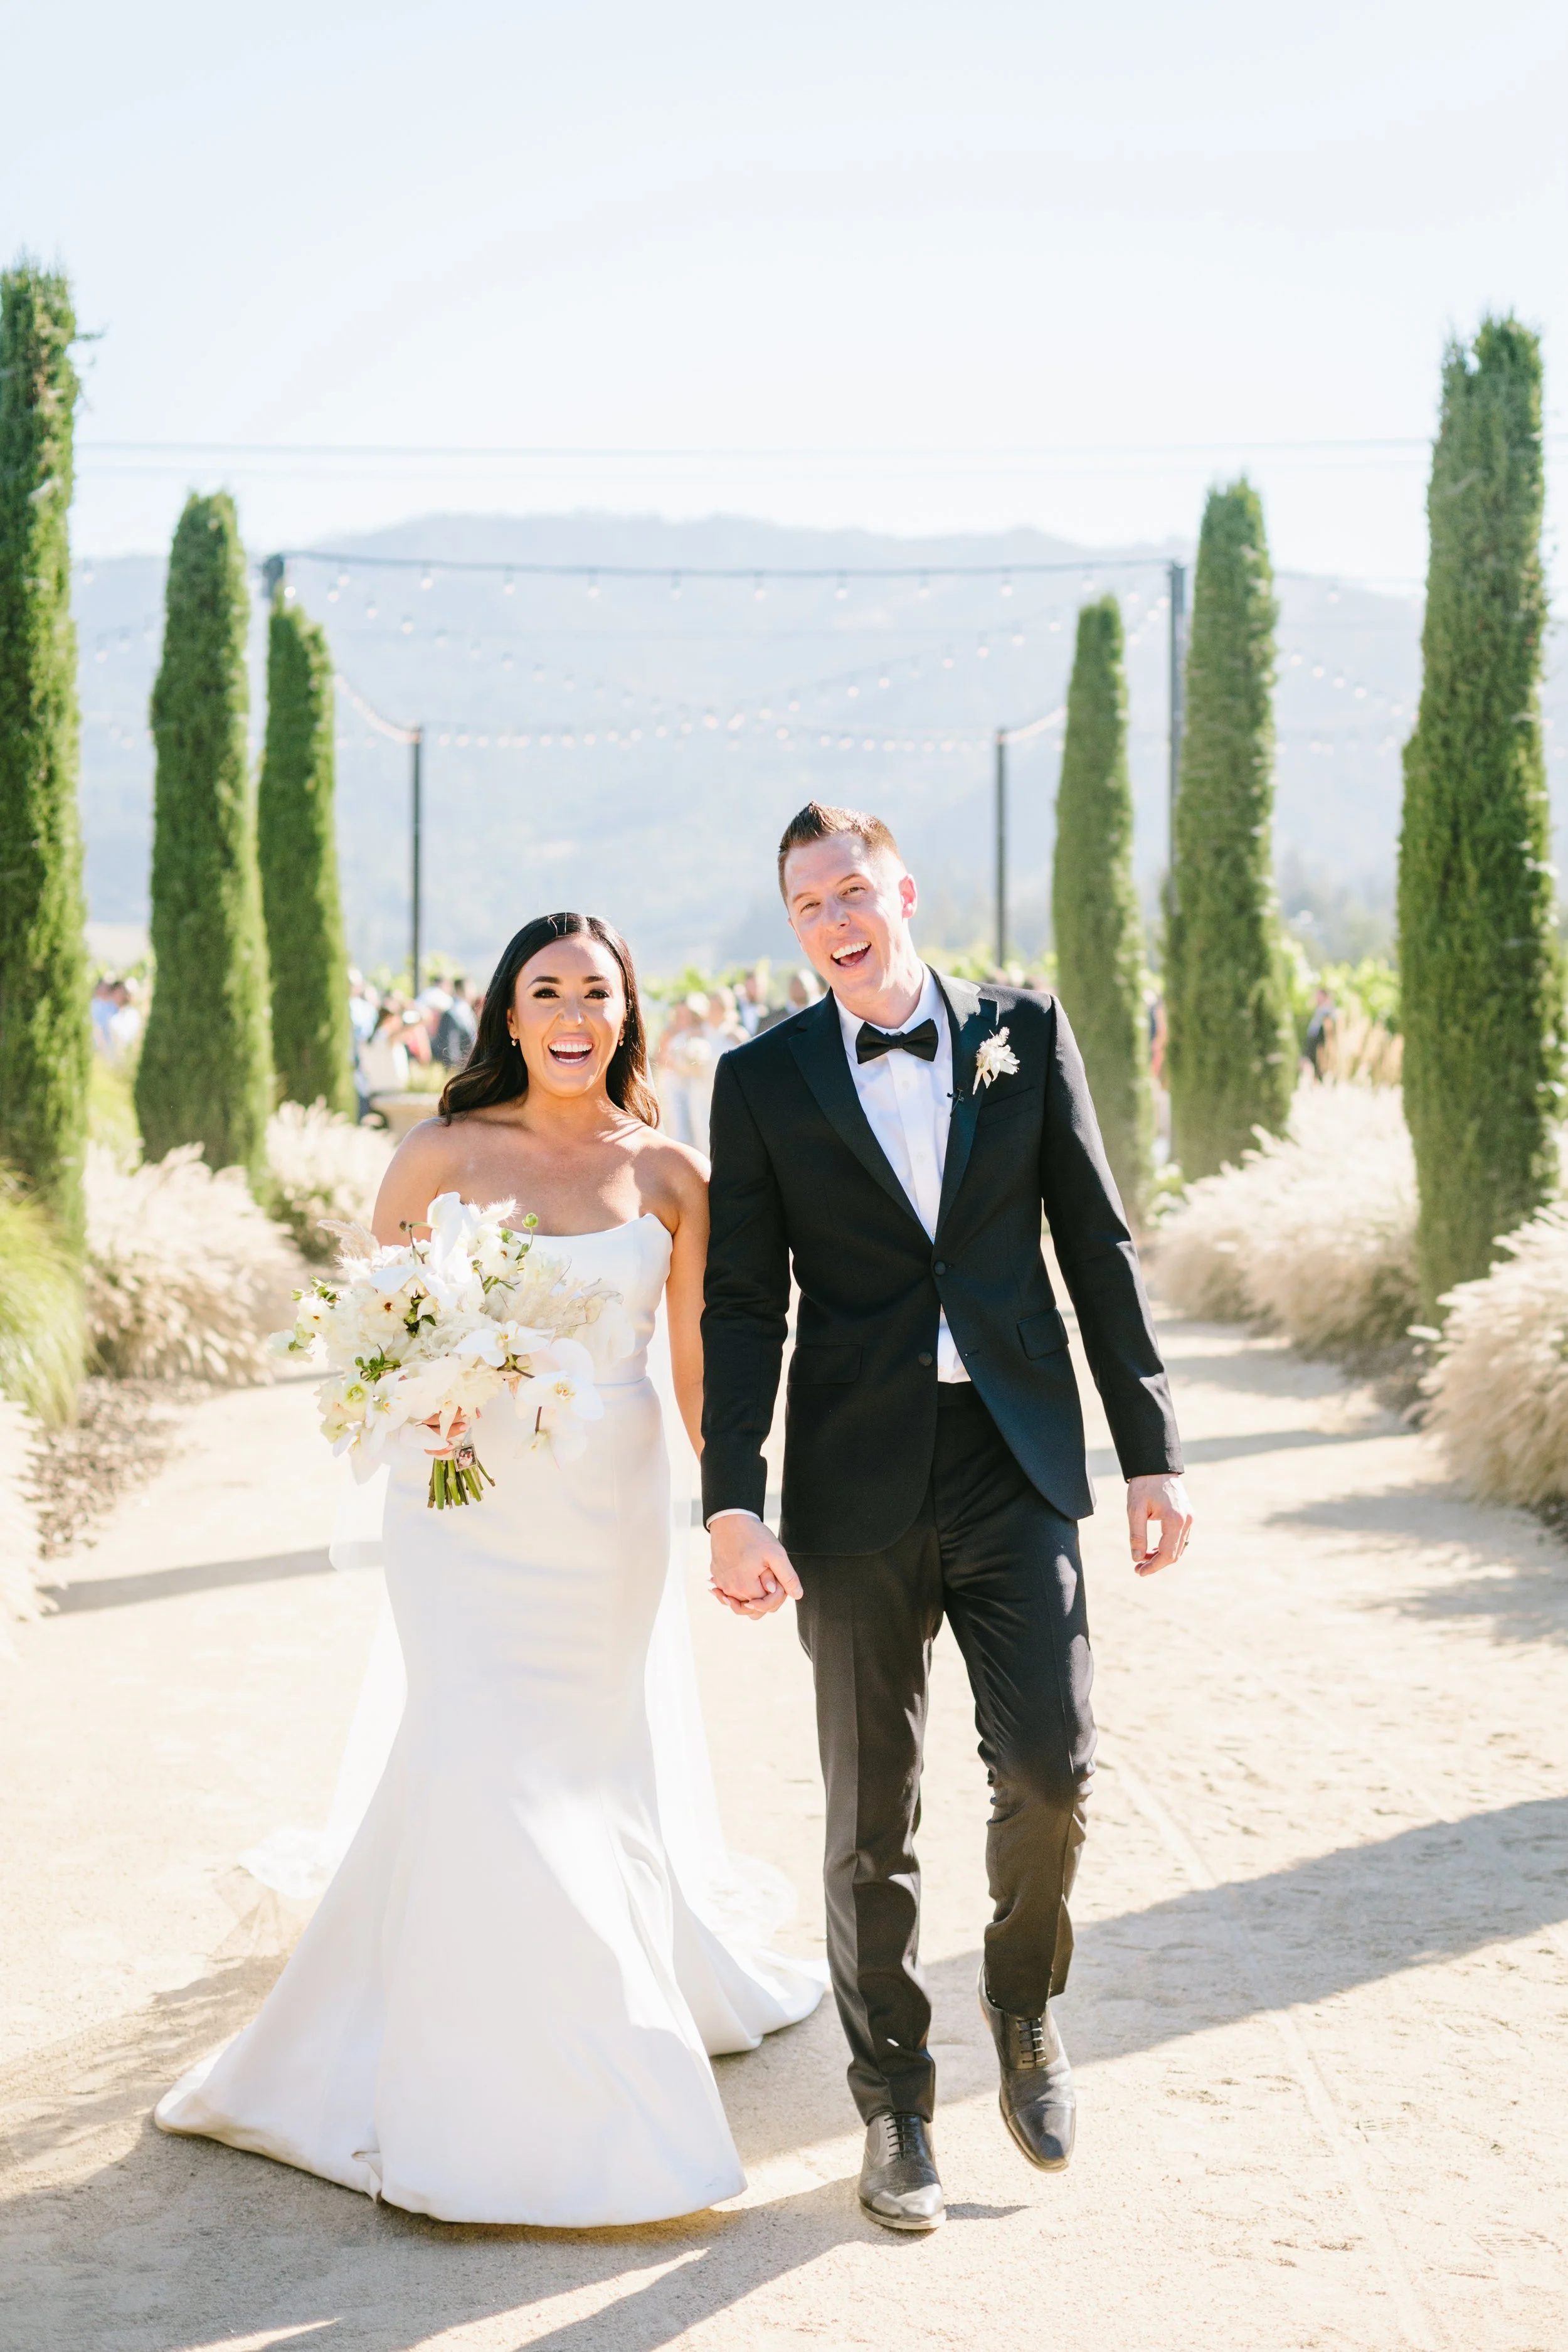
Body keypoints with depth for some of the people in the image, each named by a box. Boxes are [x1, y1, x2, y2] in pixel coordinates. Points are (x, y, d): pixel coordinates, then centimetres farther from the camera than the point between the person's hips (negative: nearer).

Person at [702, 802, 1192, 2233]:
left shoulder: (1024, 1033, 6)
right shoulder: (766, 1079, 3)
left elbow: (1099, 1246, 6)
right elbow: (741, 1306, 1)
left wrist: (1154, 1453, 3)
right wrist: (734, 1506, -9)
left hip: (1018, 1467, 0)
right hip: (858, 1484, 0)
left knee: (1050, 1767, -7)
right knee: (872, 1816, 5)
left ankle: (1025, 2006, 23)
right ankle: (895, 2101, 22)